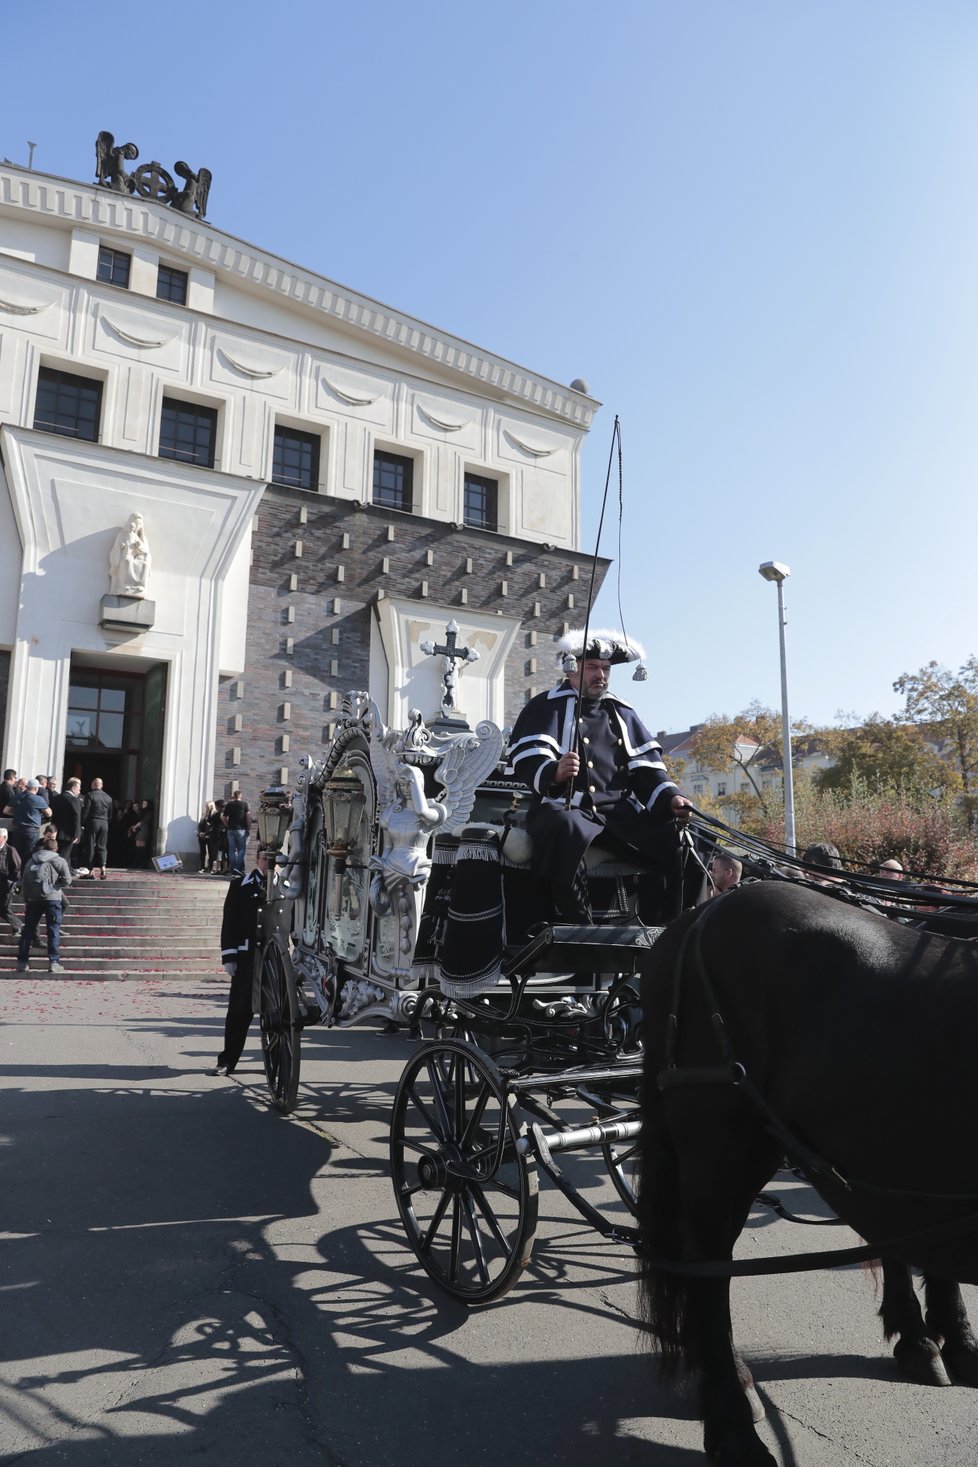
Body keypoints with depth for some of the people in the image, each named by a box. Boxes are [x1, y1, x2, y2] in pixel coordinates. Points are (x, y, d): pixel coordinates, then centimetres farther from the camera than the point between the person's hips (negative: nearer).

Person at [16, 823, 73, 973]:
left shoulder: (30, 861, 14)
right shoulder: (59, 861, 0)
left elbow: (24, 882, 12)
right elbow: (67, 880, -8)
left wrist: (26, 900, 15)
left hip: (33, 899, 4)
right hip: (52, 899, -4)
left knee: (27, 930, 11)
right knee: (54, 930, 0)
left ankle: (22, 962, 12)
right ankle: (53, 963, -3)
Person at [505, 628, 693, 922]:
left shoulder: (622, 713, 23)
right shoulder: (548, 707, 5)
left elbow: (646, 768, 17)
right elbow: (526, 758, -10)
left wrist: (670, 798, -3)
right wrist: (554, 773, -33)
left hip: (620, 811, 5)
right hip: (565, 808, -5)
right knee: (567, 830, -40)